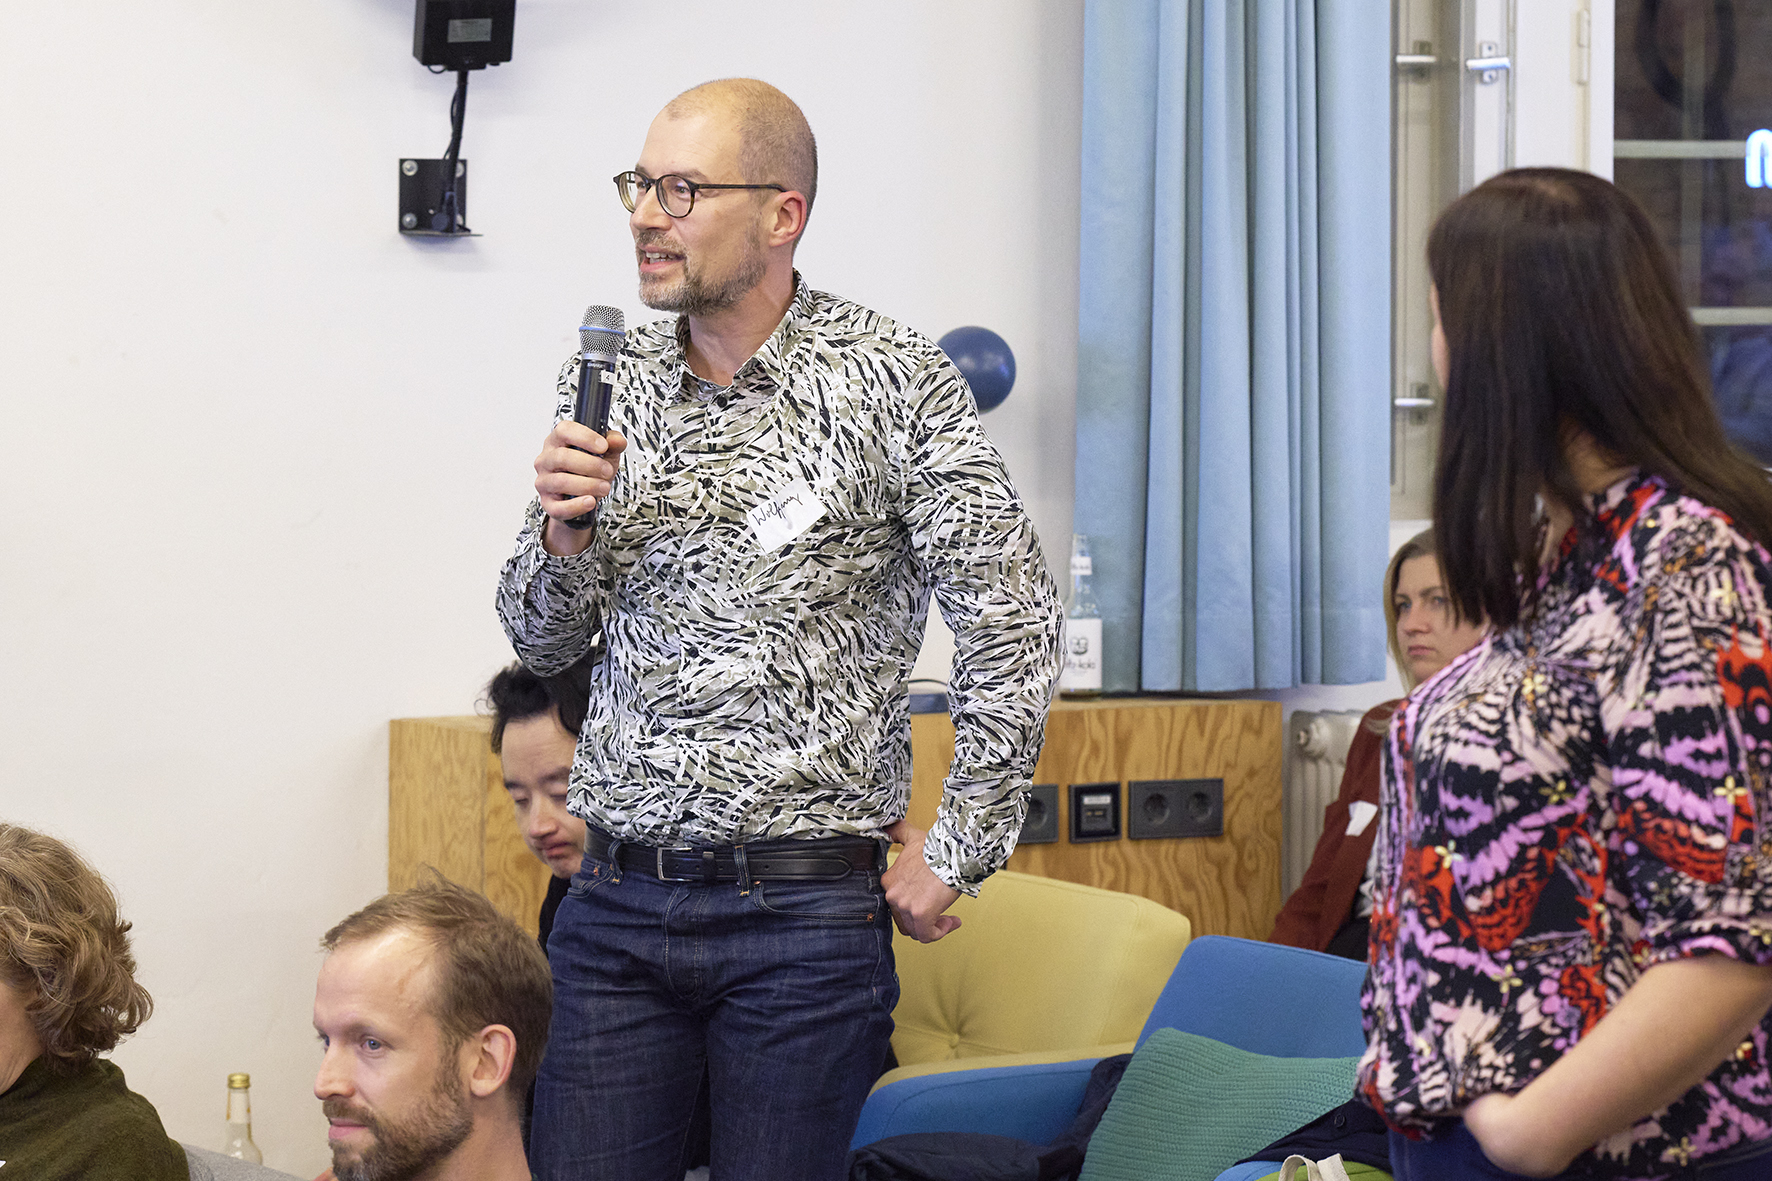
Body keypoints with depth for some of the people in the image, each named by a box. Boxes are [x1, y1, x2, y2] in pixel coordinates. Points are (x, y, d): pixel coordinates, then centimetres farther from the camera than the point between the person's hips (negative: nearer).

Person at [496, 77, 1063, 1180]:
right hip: (618, 898, 4)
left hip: (805, 914, -4)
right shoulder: (606, 384, 7)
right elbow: (543, 642, 13)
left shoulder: (894, 381, -6)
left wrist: (954, 851, -6)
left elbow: (1014, 616, -7)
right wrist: (565, 526, -9)